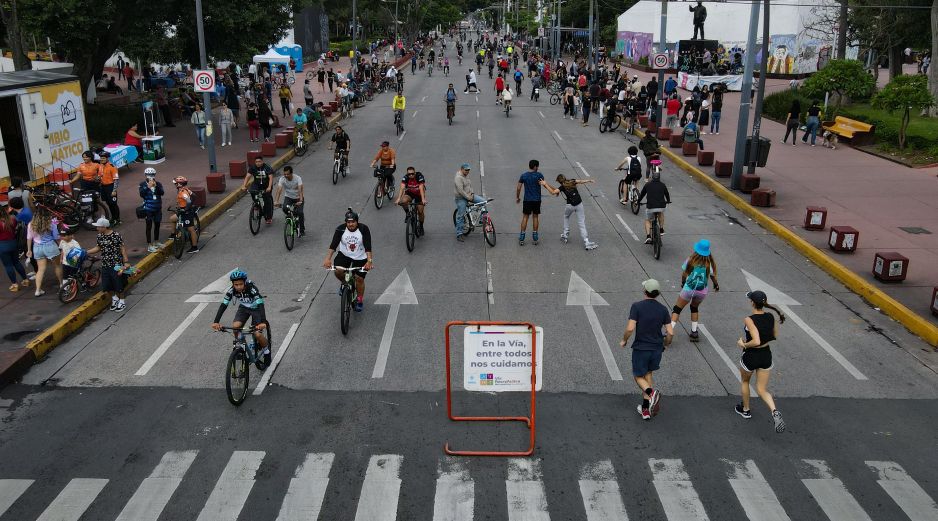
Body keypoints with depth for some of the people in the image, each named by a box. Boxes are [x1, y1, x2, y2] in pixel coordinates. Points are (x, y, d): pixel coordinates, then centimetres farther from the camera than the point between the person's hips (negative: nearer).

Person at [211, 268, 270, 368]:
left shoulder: (252, 289, -34)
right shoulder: (231, 291, -23)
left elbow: (261, 305, -42)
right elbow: (223, 305, -26)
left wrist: (263, 322, -56)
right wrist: (216, 322, -39)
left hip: (256, 308, -4)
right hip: (244, 308, 4)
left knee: (257, 334, -18)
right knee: (235, 326, -23)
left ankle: (266, 350, 12)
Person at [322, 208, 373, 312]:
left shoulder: (363, 229, -20)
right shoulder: (341, 229, -17)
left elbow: (368, 246, -28)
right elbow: (333, 244, -24)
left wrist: (369, 261, -42)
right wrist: (328, 258, -37)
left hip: (360, 258, -1)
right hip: (344, 254, 1)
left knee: (359, 278, -4)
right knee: (337, 271, -22)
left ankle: (360, 300, 22)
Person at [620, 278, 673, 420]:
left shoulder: (637, 306, -13)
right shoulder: (663, 309, -2)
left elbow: (630, 329, -20)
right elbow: (670, 333, -4)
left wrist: (624, 340, -1)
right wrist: (665, 345, 15)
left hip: (640, 348, -3)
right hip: (657, 349, 4)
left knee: (638, 376, 15)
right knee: (648, 374, 21)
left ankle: (651, 393, -17)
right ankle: (645, 409, 19)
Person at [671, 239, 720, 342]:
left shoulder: (691, 260, -7)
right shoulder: (709, 263, -6)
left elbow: (684, 274, 0)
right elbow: (713, 276, 4)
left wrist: (683, 283, 21)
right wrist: (716, 285, 26)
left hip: (688, 289, -2)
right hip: (702, 291, 2)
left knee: (677, 309, 6)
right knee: (695, 307, 27)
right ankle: (694, 333, 23)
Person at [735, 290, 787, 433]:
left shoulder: (749, 320, -24)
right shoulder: (771, 317, -4)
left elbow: (756, 341, -31)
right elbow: (775, 335, 10)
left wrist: (743, 344, -13)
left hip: (751, 356, -5)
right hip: (766, 355, 5)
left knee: (744, 381, 26)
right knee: (762, 390, 13)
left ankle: (745, 410, 43)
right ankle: (774, 412, -13)